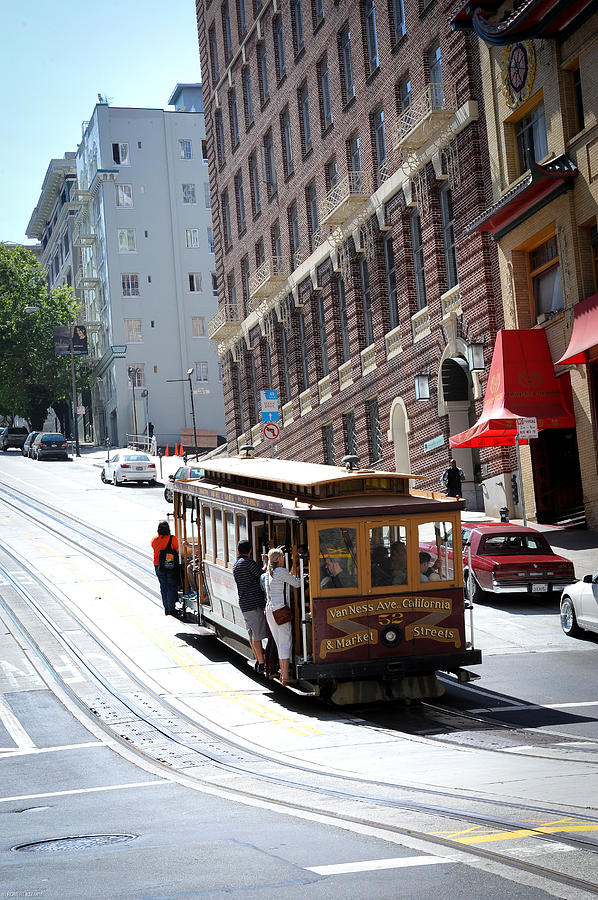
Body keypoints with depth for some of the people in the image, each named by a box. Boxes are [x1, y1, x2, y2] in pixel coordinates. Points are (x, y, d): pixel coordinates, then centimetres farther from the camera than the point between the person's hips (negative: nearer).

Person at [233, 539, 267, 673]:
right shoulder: (248, 562, -11)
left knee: (252, 634, 13)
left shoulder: (235, 566, 17)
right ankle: (262, 664, -8)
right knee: (258, 634, -8)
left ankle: (258, 661, 18)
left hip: (244, 604, 9)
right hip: (254, 603, -9)